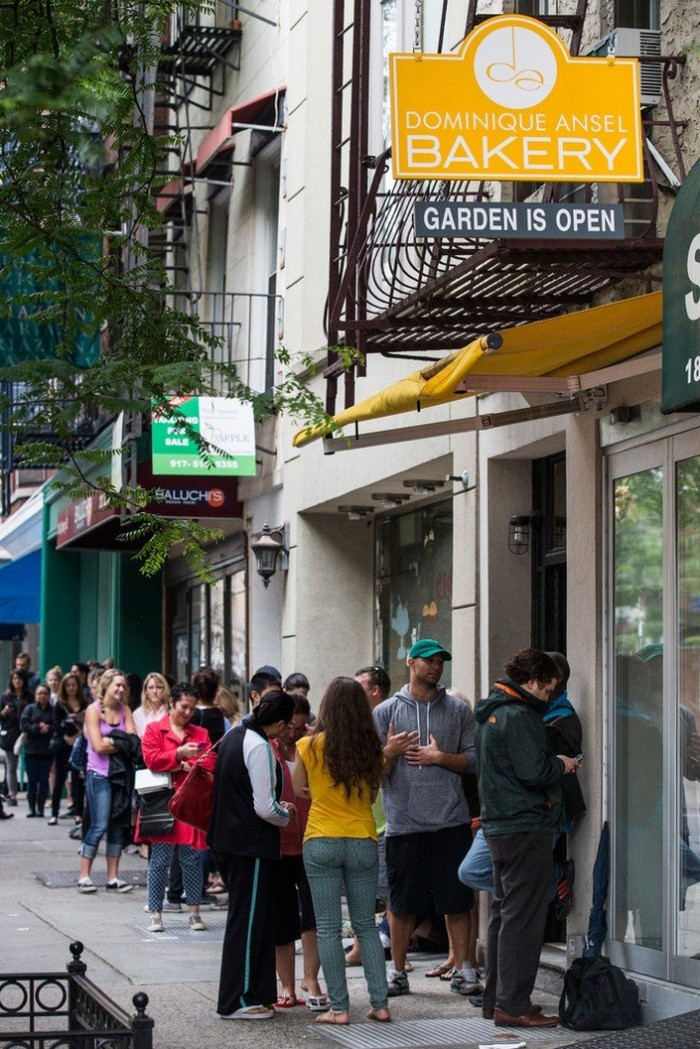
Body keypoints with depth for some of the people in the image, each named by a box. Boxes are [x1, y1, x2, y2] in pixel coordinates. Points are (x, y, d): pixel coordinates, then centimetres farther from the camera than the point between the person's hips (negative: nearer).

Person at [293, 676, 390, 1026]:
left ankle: (339, 1007, 1)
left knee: (328, 928, 3)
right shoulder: (371, 749, -1)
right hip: (363, 840, 2)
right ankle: (379, 1003, 9)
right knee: (367, 926, 12)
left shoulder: (309, 746, -7)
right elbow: (372, 795, 10)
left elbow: (299, 789, 8)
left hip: (321, 842, -2)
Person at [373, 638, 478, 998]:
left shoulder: (457, 710, 9)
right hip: (403, 822, -1)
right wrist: (389, 752, -17)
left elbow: (474, 759, 6)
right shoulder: (386, 712, 6)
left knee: (457, 900, 3)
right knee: (403, 904, 5)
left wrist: (440, 758, -7)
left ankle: (462, 969, 11)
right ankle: (397, 972, 16)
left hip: (451, 820, 1)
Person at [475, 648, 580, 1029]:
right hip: (525, 829, -11)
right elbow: (534, 772, -23)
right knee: (523, 917, -7)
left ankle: (496, 998, 22)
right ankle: (513, 1005, -7)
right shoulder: (518, 716, -16)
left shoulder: (492, 714, 16)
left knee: (504, 912, 17)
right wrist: (561, 765, -5)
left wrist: (554, 764, 16)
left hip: (500, 826, 11)